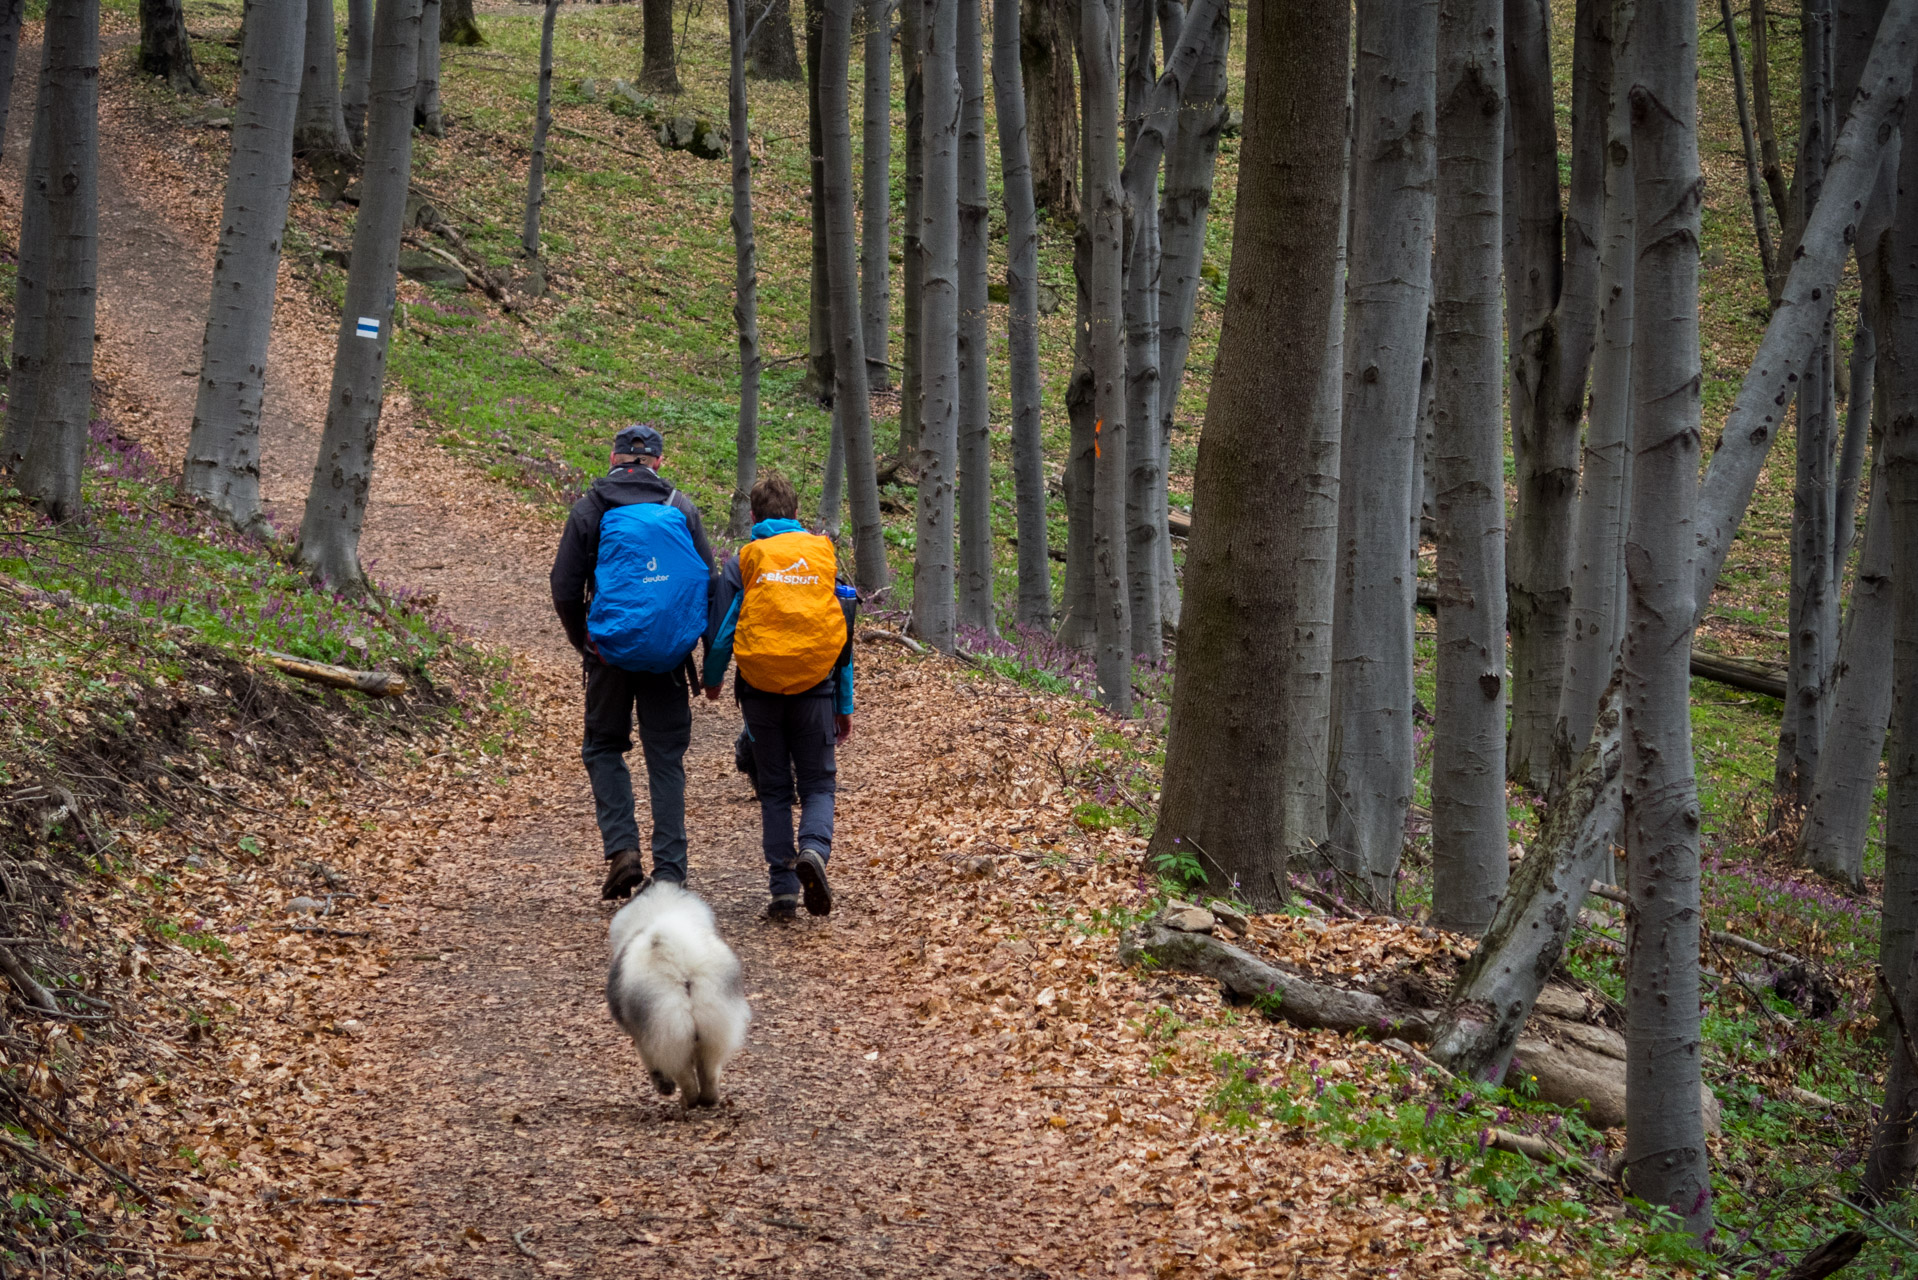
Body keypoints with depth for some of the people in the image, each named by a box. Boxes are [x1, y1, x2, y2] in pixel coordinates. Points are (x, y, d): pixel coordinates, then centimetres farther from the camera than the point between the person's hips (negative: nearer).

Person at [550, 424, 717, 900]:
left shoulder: (591, 509, 1)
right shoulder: (681, 508, 5)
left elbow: (565, 589, -1)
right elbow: (708, 582, 3)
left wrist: (583, 644, 14)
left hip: (613, 651, -1)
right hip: (669, 657, 1)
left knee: (604, 748, 15)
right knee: (666, 760, 7)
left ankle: (622, 850, -3)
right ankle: (669, 873, 2)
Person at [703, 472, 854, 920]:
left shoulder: (743, 562, -1)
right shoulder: (824, 557, 5)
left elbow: (722, 632, 0)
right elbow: (844, 635, 6)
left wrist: (712, 680, 21)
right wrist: (845, 706, 13)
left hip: (761, 691, -1)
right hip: (815, 689, 1)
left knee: (774, 790, 10)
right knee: (818, 784, 10)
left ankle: (783, 888, 3)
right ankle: (814, 848, -20)